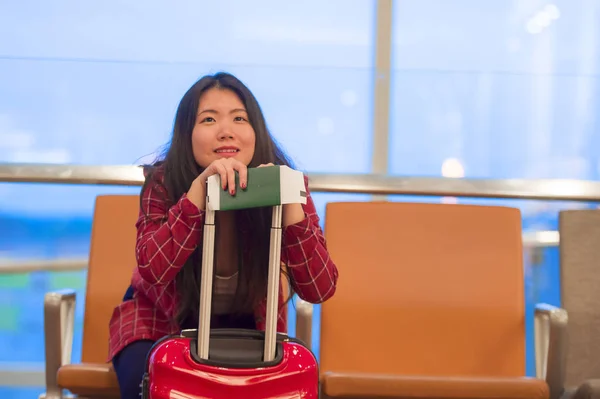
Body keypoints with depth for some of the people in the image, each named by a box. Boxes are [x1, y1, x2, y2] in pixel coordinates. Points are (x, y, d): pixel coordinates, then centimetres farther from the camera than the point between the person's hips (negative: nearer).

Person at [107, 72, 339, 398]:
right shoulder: (163, 181, -20)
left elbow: (319, 289, -26)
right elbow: (152, 271, -35)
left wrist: (288, 202, -41)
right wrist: (199, 187, -46)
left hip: (246, 324, 1)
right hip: (163, 319, -1)